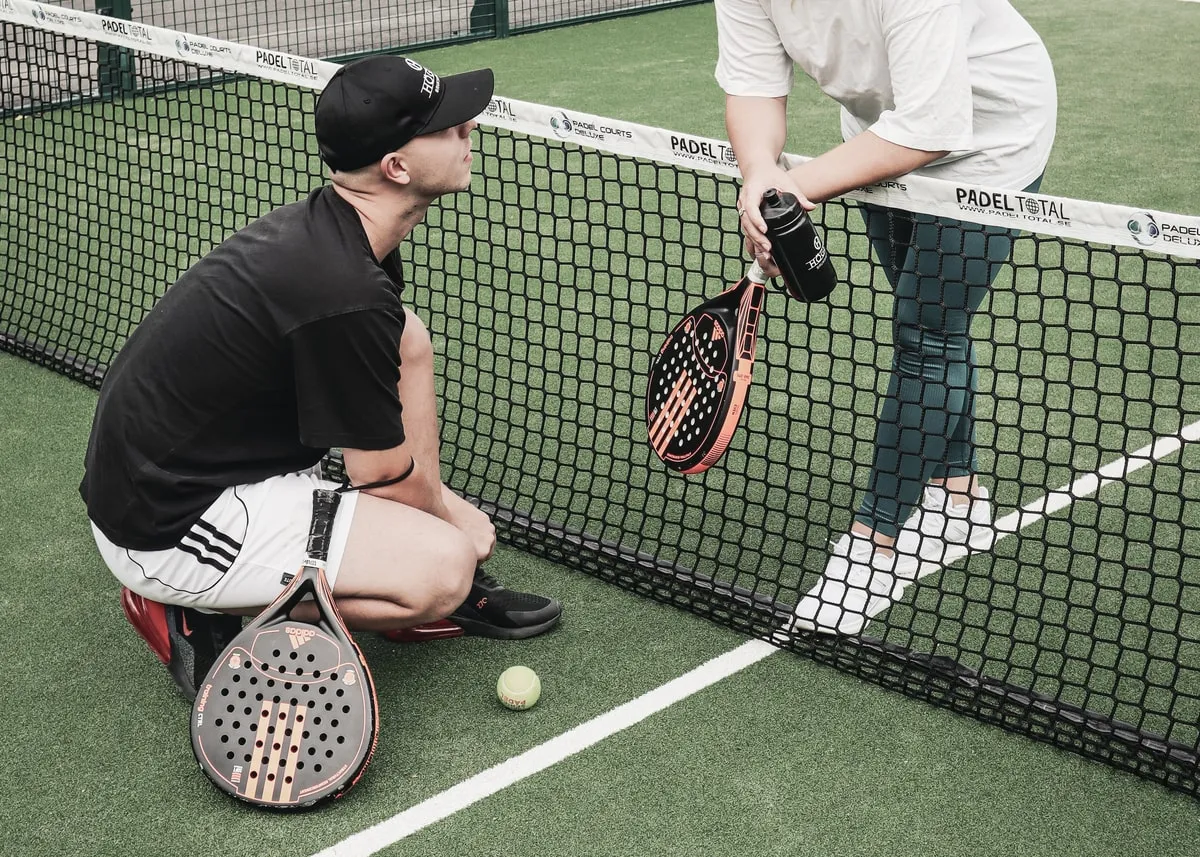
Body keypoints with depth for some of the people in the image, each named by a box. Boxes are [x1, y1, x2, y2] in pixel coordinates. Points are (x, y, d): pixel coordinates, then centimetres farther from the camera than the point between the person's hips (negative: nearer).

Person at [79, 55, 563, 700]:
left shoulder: (319, 227, -1)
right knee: (445, 565, -19)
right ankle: (201, 613, -5)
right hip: (166, 528, -10)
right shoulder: (346, 295, -28)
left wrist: (434, 498, 6)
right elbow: (386, 479, -17)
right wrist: (453, 518, 5)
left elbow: (402, 344, 14)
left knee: (410, 340, 7)